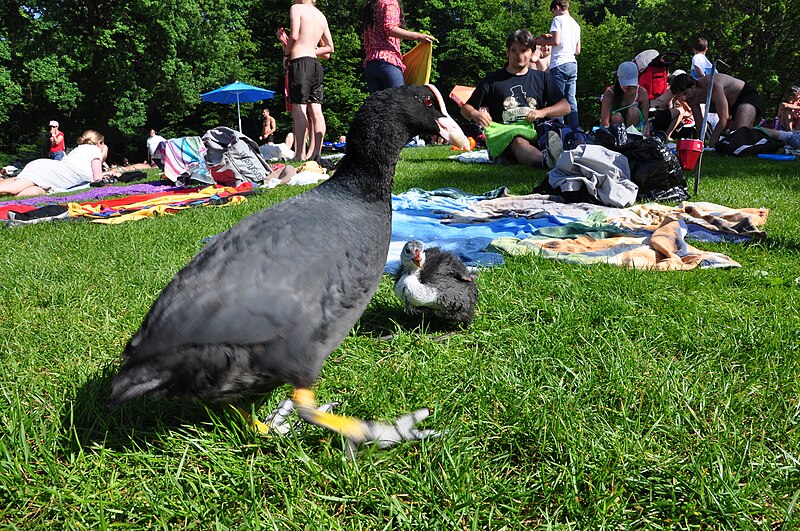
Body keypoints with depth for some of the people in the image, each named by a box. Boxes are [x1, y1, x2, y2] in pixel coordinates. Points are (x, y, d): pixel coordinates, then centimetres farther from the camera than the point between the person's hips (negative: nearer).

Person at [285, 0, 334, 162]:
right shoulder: (321, 16, 20)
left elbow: (294, 35, -13)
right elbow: (330, 48, 20)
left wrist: (286, 53, 2)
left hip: (300, 62, -6)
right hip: (316, 63, 6)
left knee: (299, 108, -8)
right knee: (315, 110, 2)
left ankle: (300, 155, -12)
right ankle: (315, 153, -1)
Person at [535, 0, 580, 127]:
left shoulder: (558, 19, -2)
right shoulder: (576, 24, 20)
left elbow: (556, 41, -15)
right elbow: (577, 50, 21)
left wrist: (542, 41, 2)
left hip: (559, 64, -7)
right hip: (572, 63, 7)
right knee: (571, 101, 6)